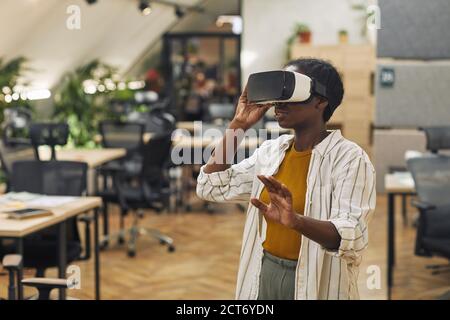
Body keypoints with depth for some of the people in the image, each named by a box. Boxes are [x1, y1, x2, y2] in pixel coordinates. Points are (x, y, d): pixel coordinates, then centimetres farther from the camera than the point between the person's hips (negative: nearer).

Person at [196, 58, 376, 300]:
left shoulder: (349, 158, -15)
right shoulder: (270, 151, 4)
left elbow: (352, 239, -26)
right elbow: (211, 187, 1)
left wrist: (296, 221, -43)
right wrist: (238, 126, -4)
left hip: (315, 282, -5)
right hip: (264, 273, 5)